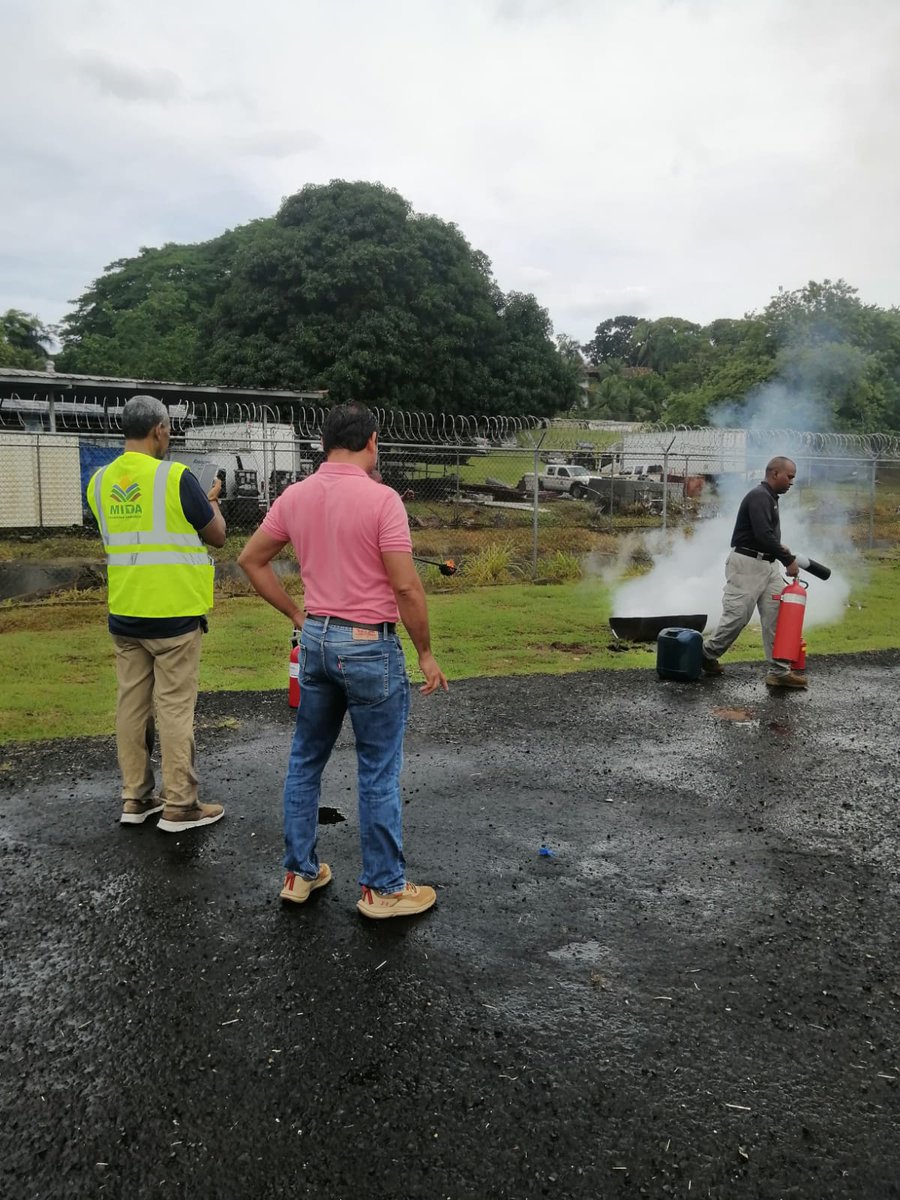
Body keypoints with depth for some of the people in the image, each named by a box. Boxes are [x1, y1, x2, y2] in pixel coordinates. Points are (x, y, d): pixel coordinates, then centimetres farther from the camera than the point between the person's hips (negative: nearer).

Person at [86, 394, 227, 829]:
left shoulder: (100, 481, 5)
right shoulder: (176, 477, -13)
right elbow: (217, 536, -2)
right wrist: (211, 501, 17)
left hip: (124, 613, 6)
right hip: (173, 613, -6)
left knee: (132, 704, 12)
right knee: (175, 708, 1)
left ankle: (135, 798, 20)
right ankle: (179, 806, 8)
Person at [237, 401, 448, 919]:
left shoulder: (295, 497, 3)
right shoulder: (382, 499, -15)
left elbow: (252, 559, 12)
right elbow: (406, 587, -18)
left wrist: (296, 614, 15)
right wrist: (426, 652, -7)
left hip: (316, 639, 6)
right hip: (369, 645, -6)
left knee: (306, 760, 17)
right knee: (379, 772, 5)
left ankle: (301, 872, 28)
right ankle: (384, 887, 18)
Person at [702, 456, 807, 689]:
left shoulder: (769, 498, 17)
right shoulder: (759, 496, -15)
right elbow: (763, 535, -25)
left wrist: (778, 547, 10)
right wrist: (788, 560, -19)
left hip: (768, 565, 10)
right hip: (746, 565, -10)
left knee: (775, 617, 3)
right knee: (737, 616, -4)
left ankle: (779, 671, 5)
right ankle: (707, 654, 16)